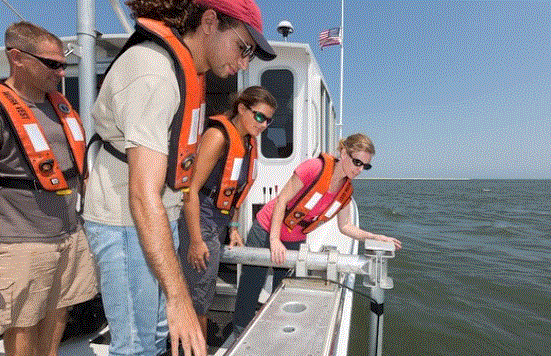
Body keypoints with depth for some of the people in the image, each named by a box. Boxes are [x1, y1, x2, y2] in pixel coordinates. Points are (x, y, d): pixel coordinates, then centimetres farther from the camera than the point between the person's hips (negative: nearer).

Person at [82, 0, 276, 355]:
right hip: (127, 222, -9)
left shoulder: (188, 68, 8)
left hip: (159, 217, 9)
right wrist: (178, 297, -31)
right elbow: (143, 195, -31)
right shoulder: (154, 74, -24)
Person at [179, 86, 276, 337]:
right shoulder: (219, 136, -18)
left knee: (204, 291, 19)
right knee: (199, 297, 1)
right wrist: (196, 241, -22)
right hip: (199, 222, -8)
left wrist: (233, 227, 14)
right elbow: (191, 189, -22)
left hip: (219, 224, 9)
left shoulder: (248, 142, 8)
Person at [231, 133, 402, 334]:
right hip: (267, 231, -5)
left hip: (295, 241, 5)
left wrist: (375, 238, -8)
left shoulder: (346, 190, -4)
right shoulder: (315, 168, -26)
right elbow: (282, 199, -22)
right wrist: (274, 239, -25)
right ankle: (241, 334, 28)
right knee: (251, 287, 7)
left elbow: (345, 226, 4)